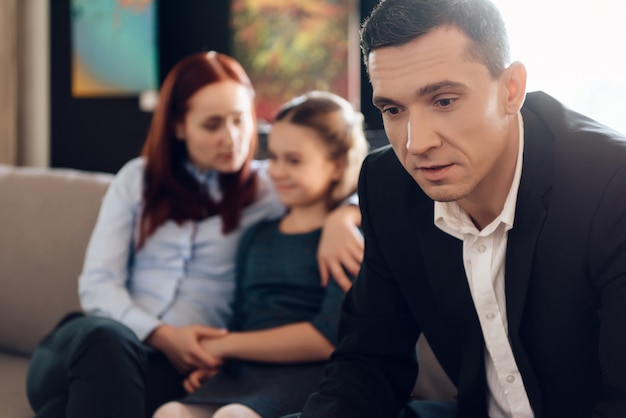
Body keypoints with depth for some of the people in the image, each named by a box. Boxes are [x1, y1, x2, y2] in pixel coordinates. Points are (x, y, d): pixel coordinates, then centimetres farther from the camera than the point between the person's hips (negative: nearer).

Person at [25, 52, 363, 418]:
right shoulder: (137, 179, 16)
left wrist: (340, 216, -18)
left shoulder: (268, 187, 11)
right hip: (99, 344, 2)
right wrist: (161, 334, -11)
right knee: (104, 337, -38)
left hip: (179, 365, -2)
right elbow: (97, 282, 7)